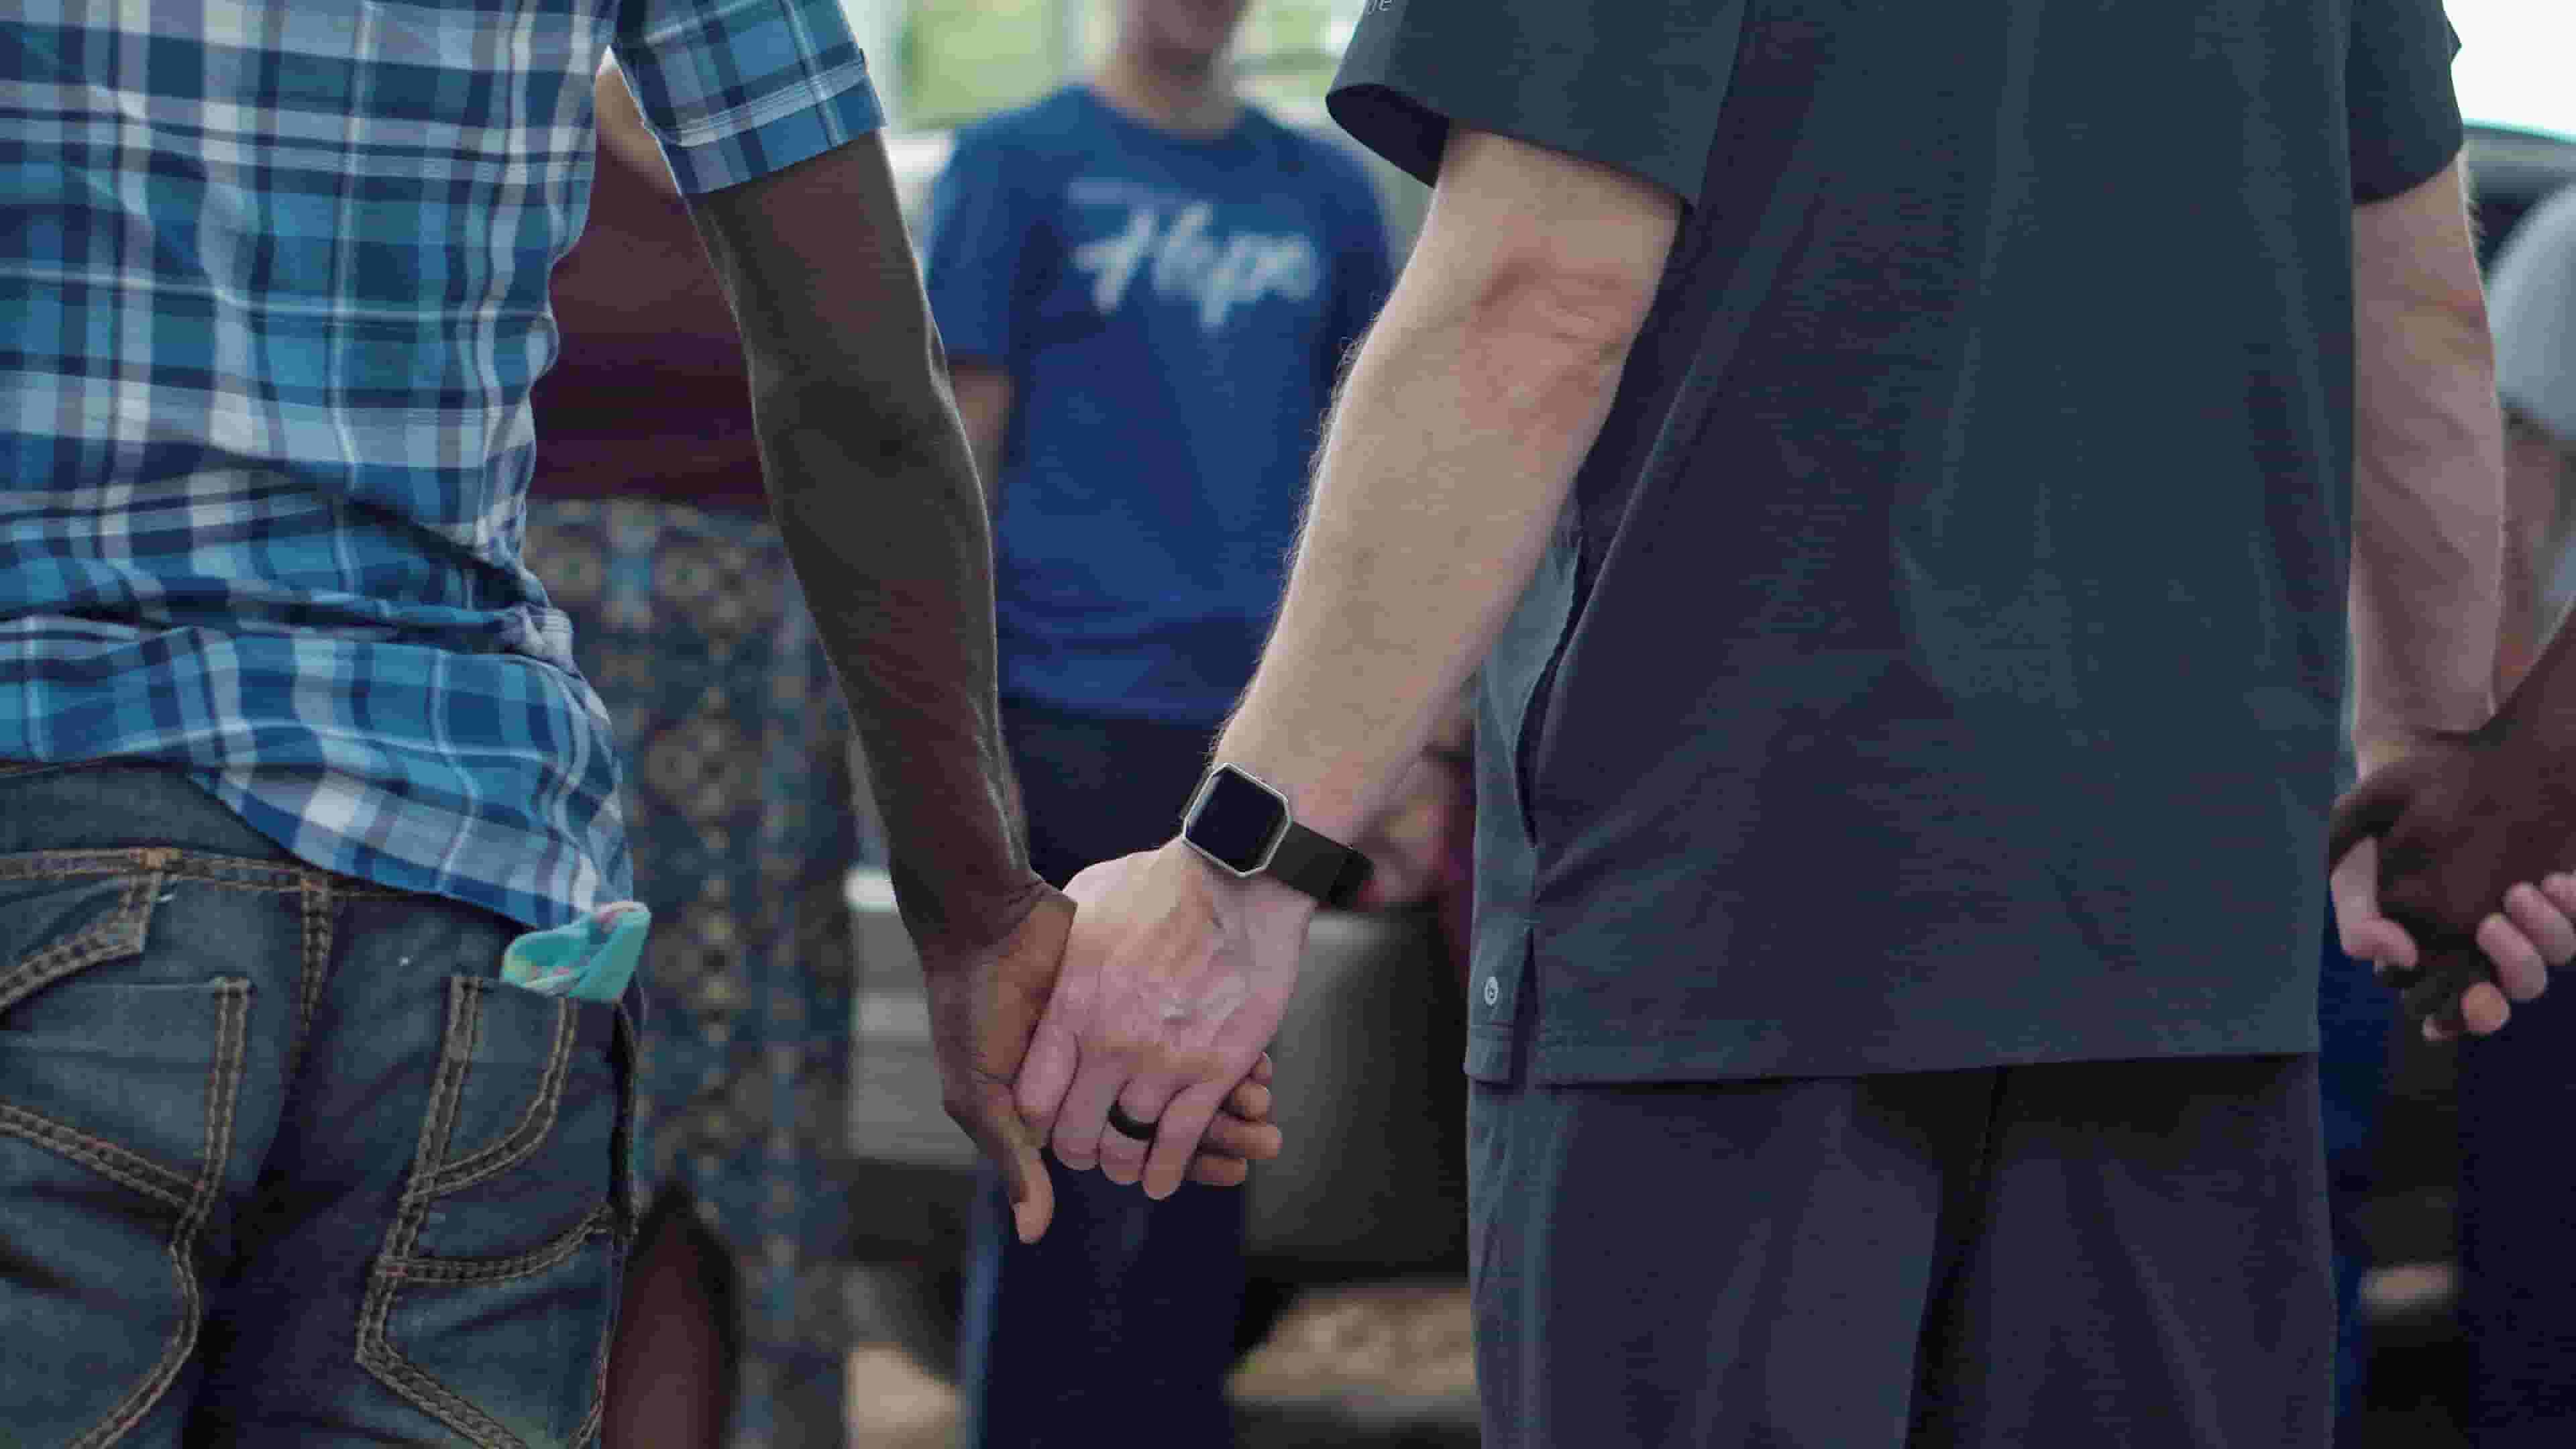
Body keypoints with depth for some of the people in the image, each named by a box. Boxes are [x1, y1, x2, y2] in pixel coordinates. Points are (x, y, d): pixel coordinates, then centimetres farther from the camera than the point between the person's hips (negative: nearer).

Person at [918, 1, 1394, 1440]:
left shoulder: (1325, 190, 15)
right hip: (1075, 721, -4)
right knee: (1074, 1161, -6)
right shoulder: (1019, 165, 3)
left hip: (1258, 729, 5)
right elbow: (957, 457, 0)